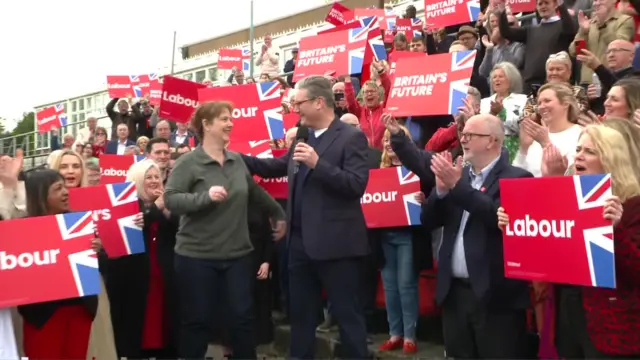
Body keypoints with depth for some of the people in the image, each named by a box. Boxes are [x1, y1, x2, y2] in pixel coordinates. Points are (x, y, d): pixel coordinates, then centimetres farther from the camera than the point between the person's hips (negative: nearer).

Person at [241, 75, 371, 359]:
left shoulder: (351, 137, -10)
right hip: (301, 240, 8)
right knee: (300, 311, 17)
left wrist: (317, 163, -25)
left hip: (334, 243, -8)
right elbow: (277, 167, 22)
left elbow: (356, 185, -19)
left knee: (347, 313, 4)